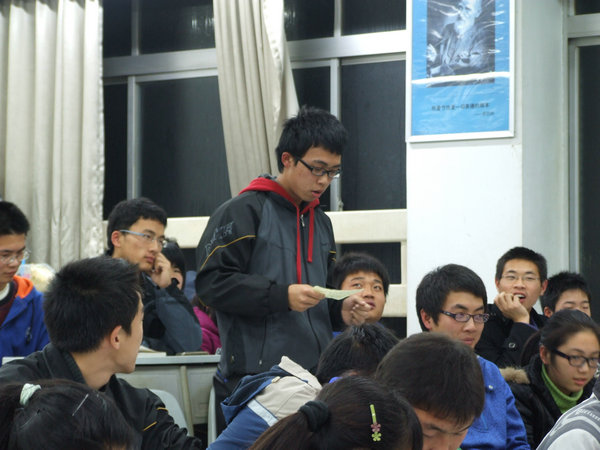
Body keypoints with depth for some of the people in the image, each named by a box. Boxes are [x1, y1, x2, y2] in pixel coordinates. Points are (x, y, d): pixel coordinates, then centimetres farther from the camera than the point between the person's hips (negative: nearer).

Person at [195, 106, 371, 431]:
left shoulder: (321, 222, 20)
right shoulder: (244, 211, -5)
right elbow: (211, 282, -13)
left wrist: (340, 311, 6)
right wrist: (282, 296, -21)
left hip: (315, 380, 7)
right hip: (254, 378, -7)